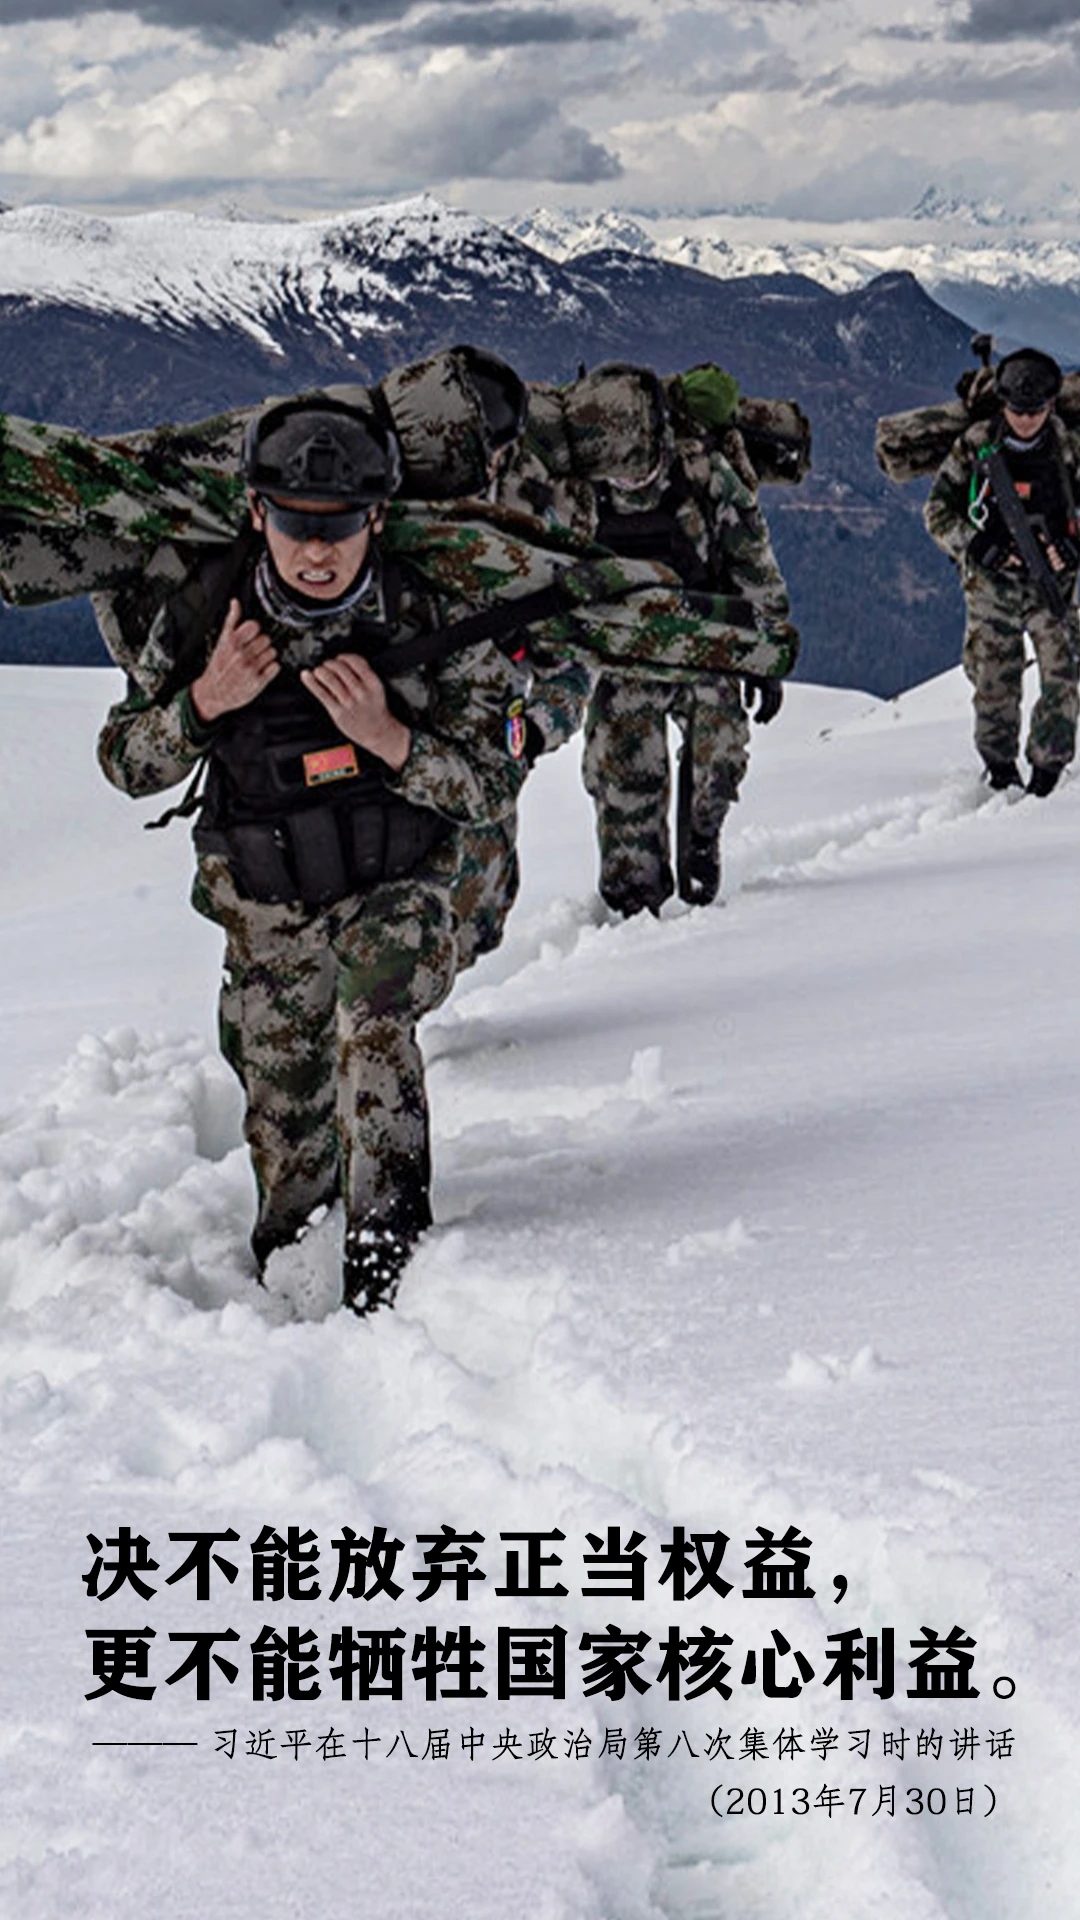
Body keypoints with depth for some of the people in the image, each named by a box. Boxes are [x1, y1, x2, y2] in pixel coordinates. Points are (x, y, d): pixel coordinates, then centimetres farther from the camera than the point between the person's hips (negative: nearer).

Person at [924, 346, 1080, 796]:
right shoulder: (975, 446, -3)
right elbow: (937, 510, 1)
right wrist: (976, 544, -14)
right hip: (991, 585, 0)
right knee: (994, 687, 3)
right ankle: (999, 768, 23)